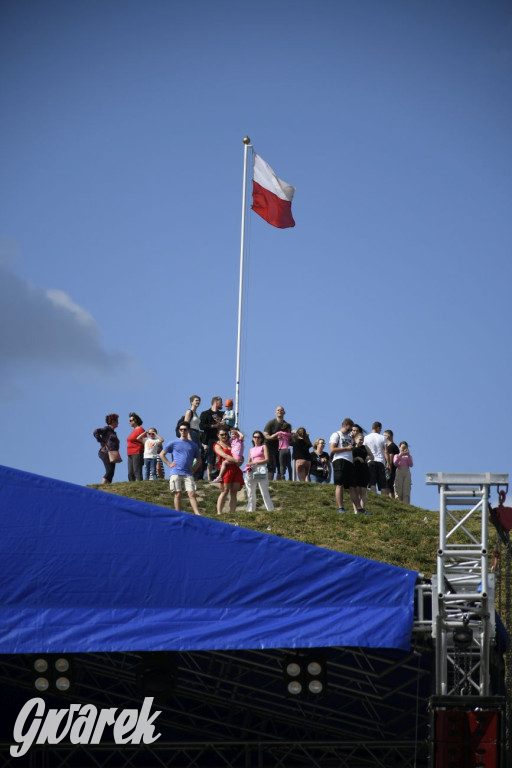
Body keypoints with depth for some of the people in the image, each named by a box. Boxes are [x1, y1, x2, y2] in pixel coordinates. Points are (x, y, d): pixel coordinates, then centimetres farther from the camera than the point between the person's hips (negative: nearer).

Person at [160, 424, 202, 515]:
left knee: (192, 494, -9)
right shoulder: (173, 443, 6)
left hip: (188, 474, 1)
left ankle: (197, 514, -17)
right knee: (178, 494, 0)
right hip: (176, 473, -1)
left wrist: (194, 468, 6)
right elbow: (162, 454, 10)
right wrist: (169, 464, -1)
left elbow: (199, 459, 22)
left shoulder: (193, 445, 12)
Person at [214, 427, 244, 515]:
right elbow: (224, 455, -8)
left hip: (235, 469, 5)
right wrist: (235, 460, -17)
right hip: (226, 469, -5)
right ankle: (219, 512, -15)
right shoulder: (217, 445, 7)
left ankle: (232, 513, -2)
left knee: (234, 492, 0)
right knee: (225, 491, -13)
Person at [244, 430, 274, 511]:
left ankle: (270, 510, -15)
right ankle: (250, 510, 5)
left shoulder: (263, 447, 9)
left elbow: (266, 459, -2)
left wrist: (254, 463, -10)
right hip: (252, 471, 5)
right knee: (251, 493, 3)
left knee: (264, 492, -13)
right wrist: (248, 467, -2)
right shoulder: (251, 450, 23)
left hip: (261, 469, -5)